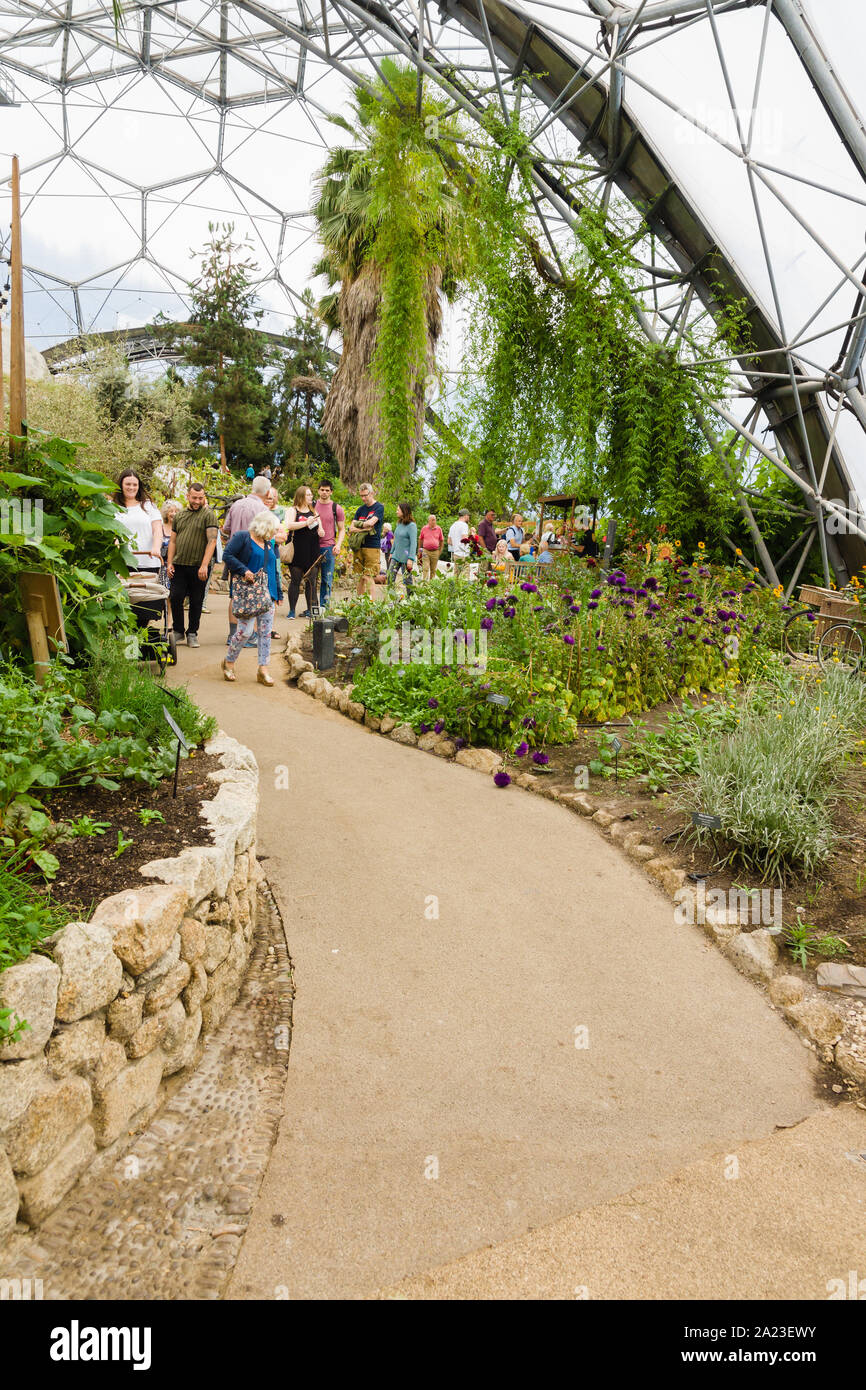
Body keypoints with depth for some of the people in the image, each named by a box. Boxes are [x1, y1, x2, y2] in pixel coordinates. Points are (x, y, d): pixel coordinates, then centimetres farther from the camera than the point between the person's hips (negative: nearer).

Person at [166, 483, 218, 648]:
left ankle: (192, 634, 16)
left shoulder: (209, 515, -2)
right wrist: (169, 563, 7)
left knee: (196, 602, 4)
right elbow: (172, 541, 17)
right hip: (179, 565, 4)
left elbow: (212, 541, -11)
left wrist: (204, 565, -19)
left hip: (199, 567, -3)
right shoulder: (179, 516, 14)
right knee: (175, 597, -2)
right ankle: (178, 631, 14)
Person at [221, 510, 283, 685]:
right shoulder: (242, 537, -2)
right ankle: (229, 663, 10)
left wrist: (279, 593, 18)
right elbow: (227, 555, -11)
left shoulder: (269, 545, 18)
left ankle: (263, 670, 8)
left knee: (266, 631, 3)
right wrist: (244, 570, -19)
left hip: (268, 594, 7)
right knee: (245, 630, -11)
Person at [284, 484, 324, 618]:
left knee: (311, 580, 3)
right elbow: (289, 525, -15)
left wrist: (320, 531, -5)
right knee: (295, 580, -2)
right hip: (297, 551, -4)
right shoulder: (292, 510, 2)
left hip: (312, 552, 4)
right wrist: (306, 523, -18)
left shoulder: (314, 511, 16)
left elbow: (321, 530, 19)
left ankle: (310, 609, 10)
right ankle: (292, 610, 5)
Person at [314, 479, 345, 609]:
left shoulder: (336, 508, 5)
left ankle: (324, 606, 6)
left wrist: (338, 545, -8)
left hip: (328, 548, -1)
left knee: (327, 579, -1)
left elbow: (341, 529, 8)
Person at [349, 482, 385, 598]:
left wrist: (358, 524, 2)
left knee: (369, 578, -10)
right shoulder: (360, 509, 17)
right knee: (360, 578, 5)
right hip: (359, 547, 5)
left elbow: (371, 523, -16)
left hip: (372, 547, -5)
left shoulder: (379, 507, 0)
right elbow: (351, 529, 10)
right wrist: (364, 529, -7)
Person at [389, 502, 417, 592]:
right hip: (396, 556, 7)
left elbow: (413, 543, -16)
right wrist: (392, 552, 20)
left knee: (407, 580, 0)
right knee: (390, 577, 0)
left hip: (406, 558, -7)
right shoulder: (399, 524, 11)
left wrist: (411, 559, -22)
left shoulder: (411, 526, -12)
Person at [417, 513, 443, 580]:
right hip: (425, 551, -1)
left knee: (433, 569, 7)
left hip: (435, 552, 1)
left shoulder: (439, 529, 4)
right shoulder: (424, 528, 3)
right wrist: (419, 549, 14)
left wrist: (440, 550, 8)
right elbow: (420, 539, 14)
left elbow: (442, 540, 13)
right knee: (425, 568, -10)